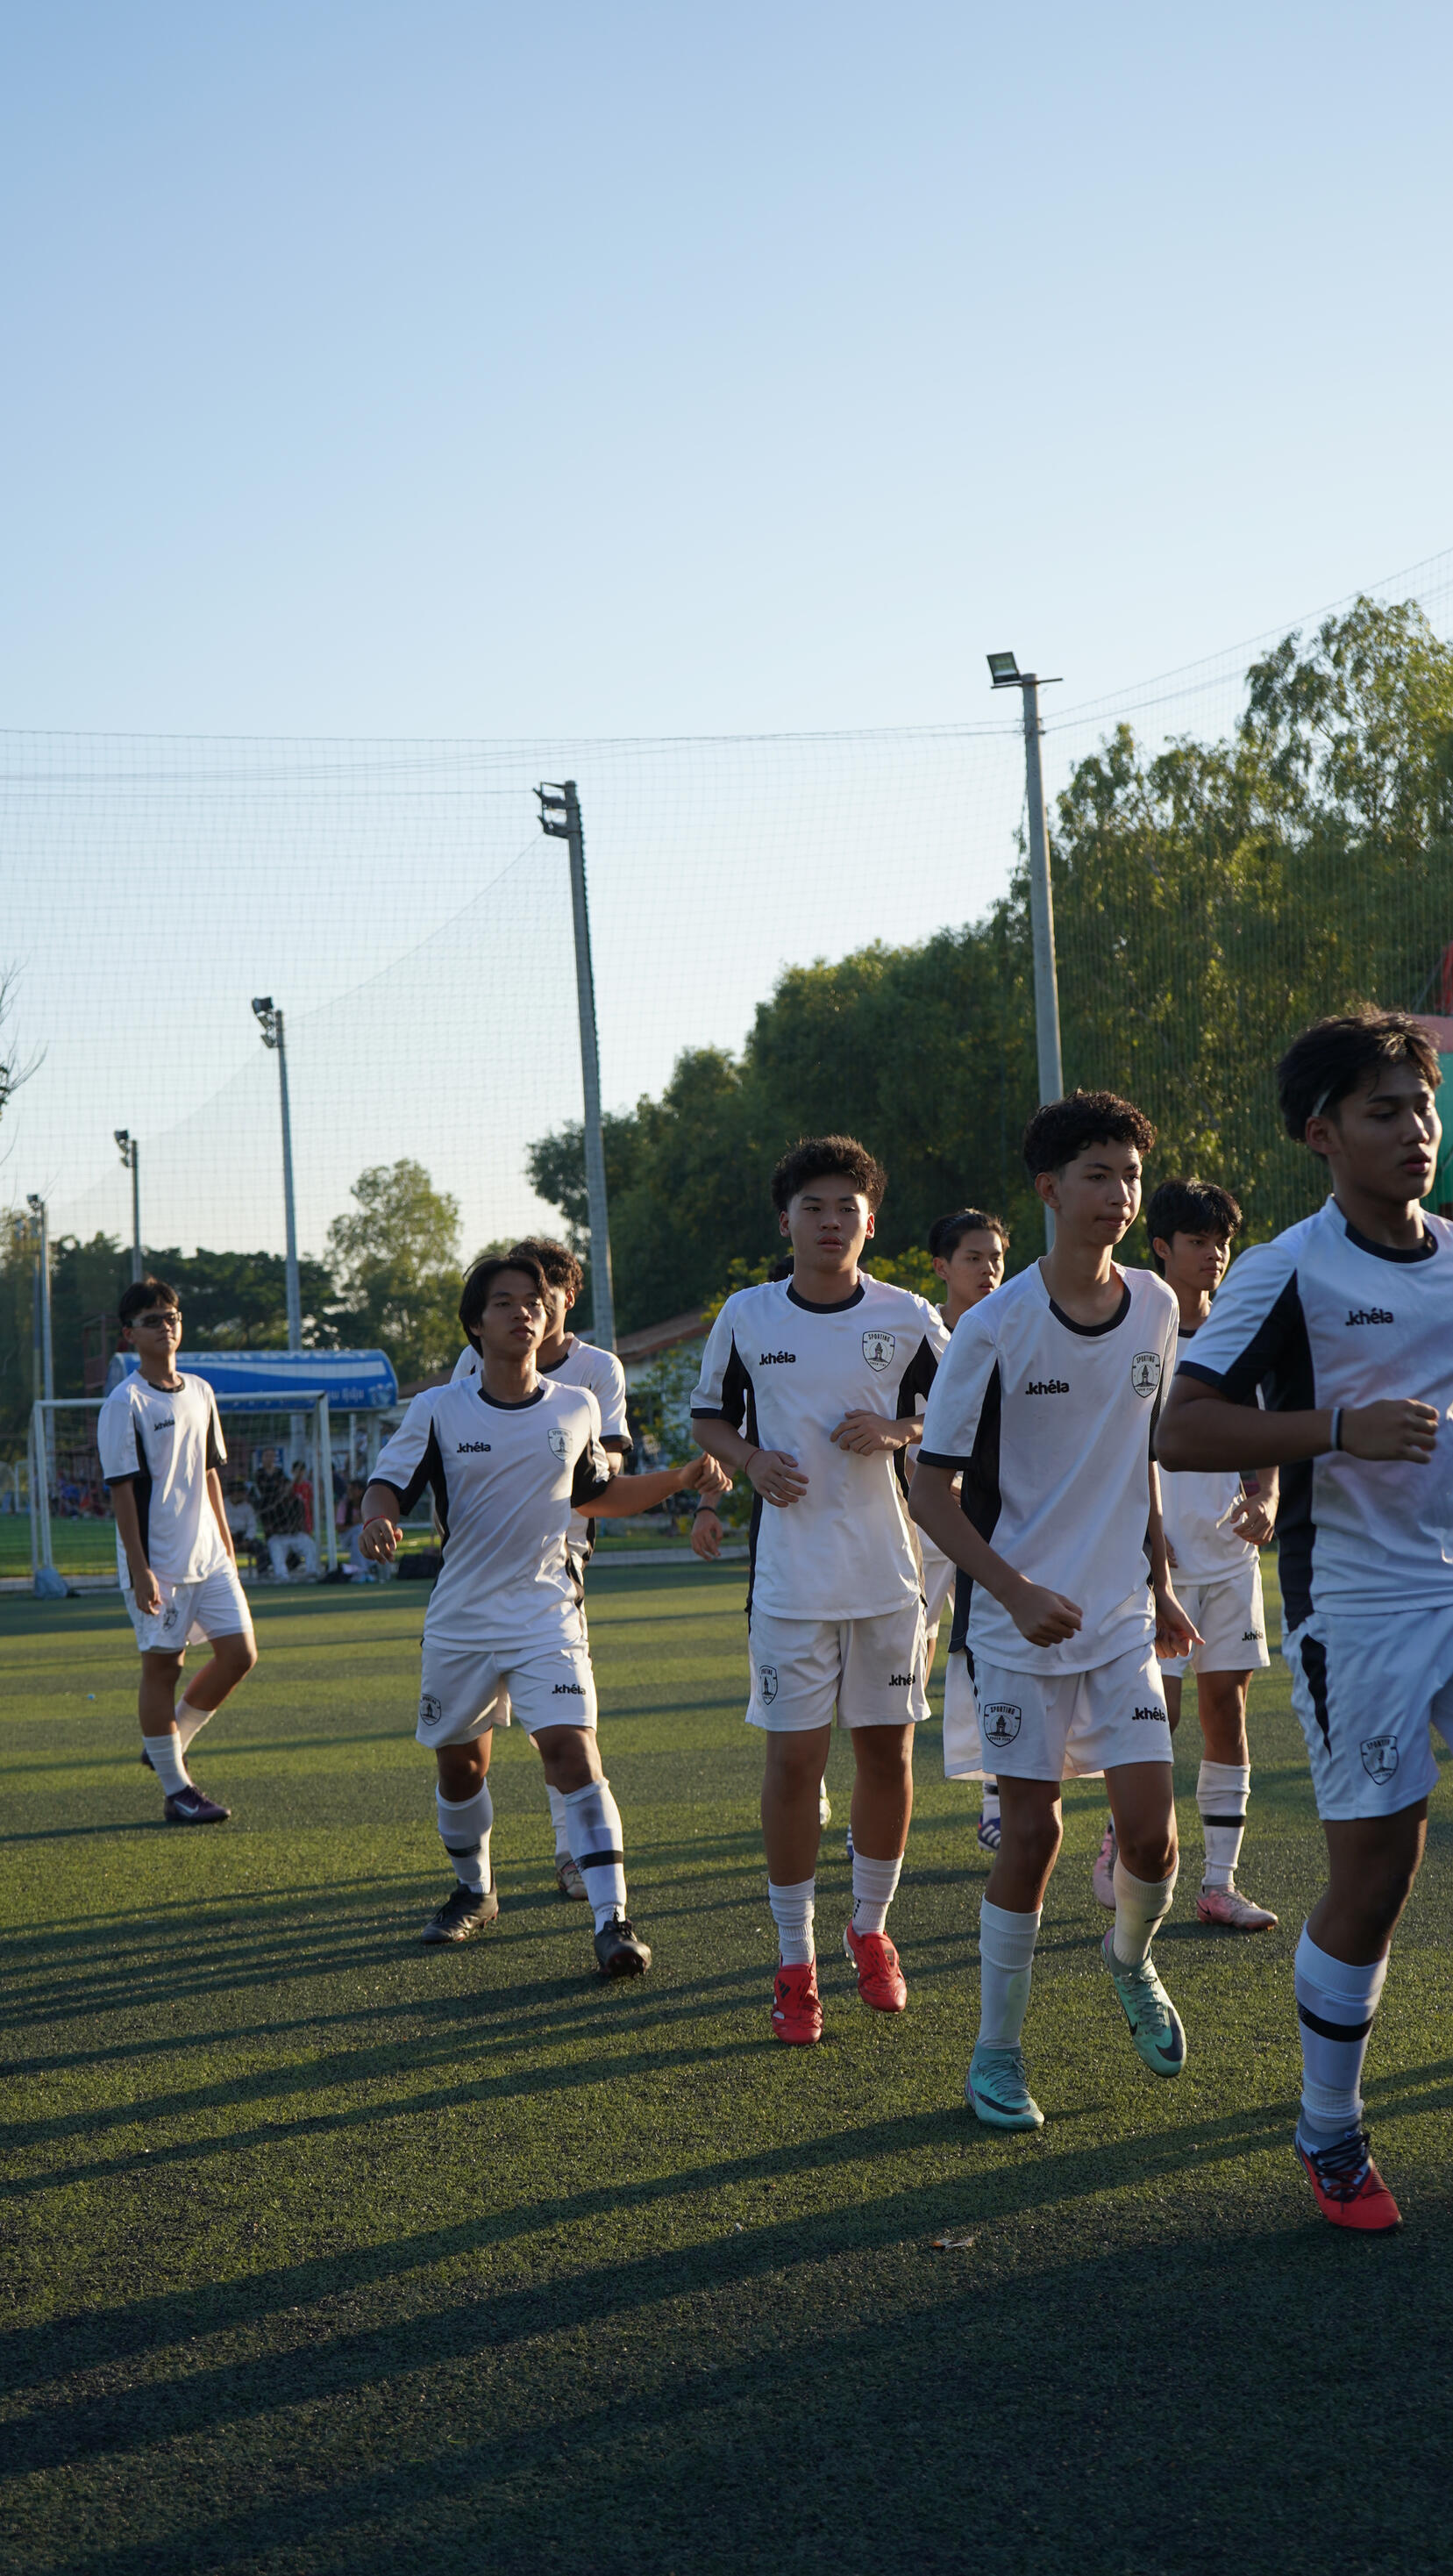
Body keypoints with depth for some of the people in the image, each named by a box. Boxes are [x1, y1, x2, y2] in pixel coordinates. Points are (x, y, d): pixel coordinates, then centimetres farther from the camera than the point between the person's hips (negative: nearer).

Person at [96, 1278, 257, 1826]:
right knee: (161, 1666, 0)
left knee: (239, 1654, 2)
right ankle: (176, 1790, 7)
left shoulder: (200, 1393, 11)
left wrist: (226, 1544, 16)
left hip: (209, 1556, 7)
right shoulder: (124, 1404, -9)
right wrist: (139, 1569, -16)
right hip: (158, 1564, -7)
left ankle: (169, 1743, 21)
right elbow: (122, 1490, -12)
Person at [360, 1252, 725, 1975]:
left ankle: (613, 1921, -18)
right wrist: (378, 1518, -27)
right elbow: (389, 1482, -3)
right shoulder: (438, 1411, -2)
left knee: (571, 1749, -17)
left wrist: (682, 1477, 8)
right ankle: (473, 1892, 38)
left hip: (546, 1612, -1)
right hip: (459, 1617, 1)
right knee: (459, 1762, 12)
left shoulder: (577, 1407, 4)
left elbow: (597, 1495, 19)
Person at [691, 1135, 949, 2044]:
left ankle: (871, 1930, 27)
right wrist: (751, 1459, -6)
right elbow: (708, 1416, 14)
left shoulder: (909, 1318, 0)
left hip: (889, 1574, 1)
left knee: (888, 1754, 7)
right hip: (789, 1580, -1)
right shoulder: (746, 1317, 2)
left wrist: (896, 1432, -10)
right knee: (794, 1760, -3)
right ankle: (796, 1961, 7)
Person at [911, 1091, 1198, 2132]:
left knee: (1151, 1829, -5)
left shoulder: (1156, 1308, 2)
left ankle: (1130, 1957, 29)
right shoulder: (997, 1327, -13)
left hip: (1123, 1615, 4)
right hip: (1020, 1620, -3)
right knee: (1033, 1829, -3)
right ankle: (997, 2053, 13)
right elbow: (934, 1489, -10)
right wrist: (1018, 1592, -21)